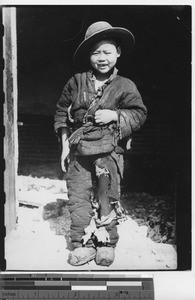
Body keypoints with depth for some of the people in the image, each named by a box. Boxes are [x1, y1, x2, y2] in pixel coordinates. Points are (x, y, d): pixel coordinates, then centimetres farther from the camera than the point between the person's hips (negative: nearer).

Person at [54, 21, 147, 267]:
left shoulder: (125, 86, 1)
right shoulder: (76, 82, 6)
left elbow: (139, 113, 2)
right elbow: (61, 112, 12)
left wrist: (115, 115, -14)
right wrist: (65, 144, 7)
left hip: (109, 151, -2)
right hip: (78, 150, 2)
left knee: (108, 197, 5)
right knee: (78, 197, 2)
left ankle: (107, 242, 21)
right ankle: (83, 244, 12)